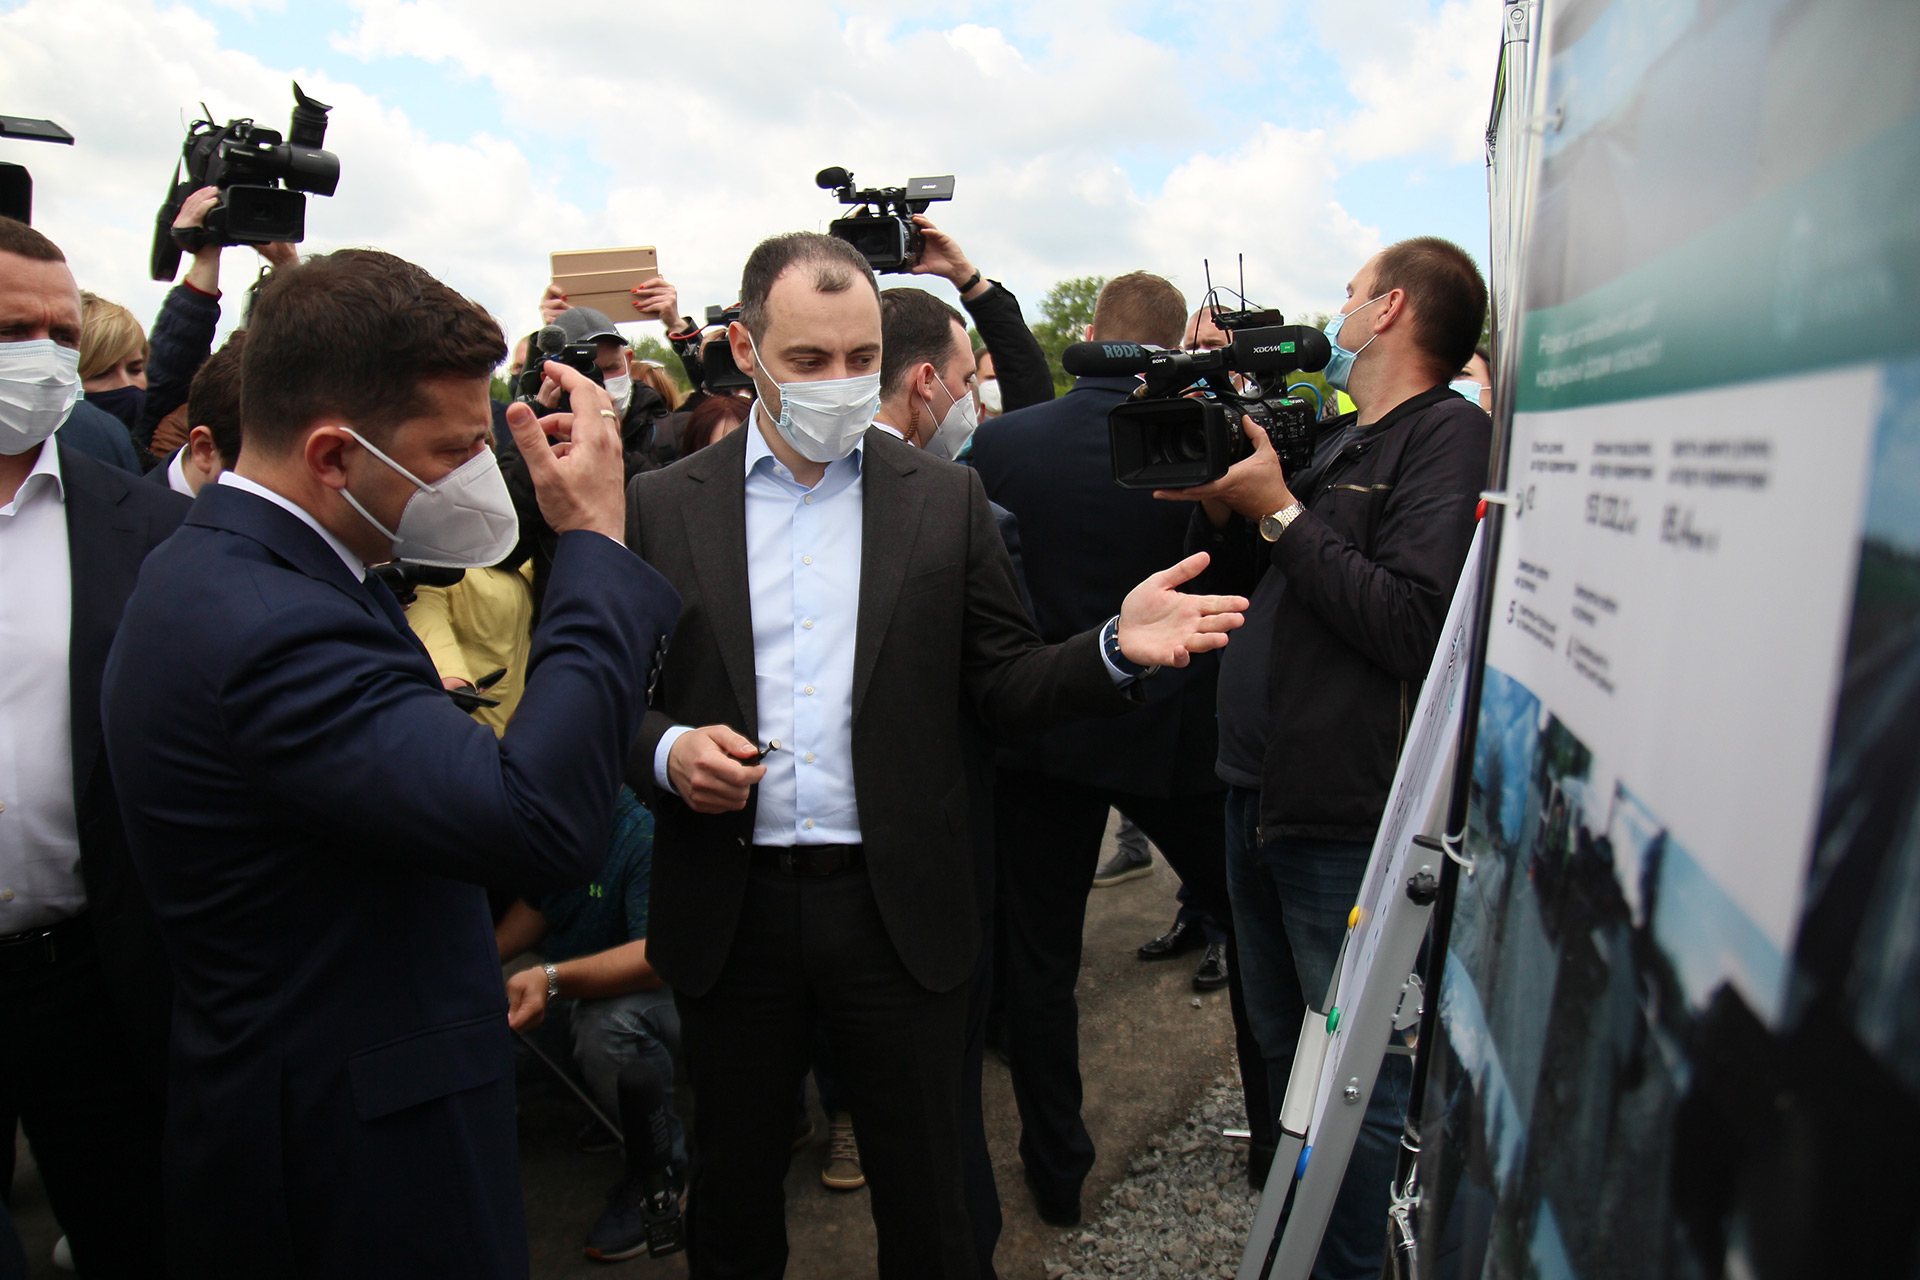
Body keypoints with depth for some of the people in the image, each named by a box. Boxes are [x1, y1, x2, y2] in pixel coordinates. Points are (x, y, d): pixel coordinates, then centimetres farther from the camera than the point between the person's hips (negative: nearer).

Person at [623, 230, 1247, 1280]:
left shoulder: (946, 498, 2)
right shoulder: (661, 505, 2)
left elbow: (1003, 688, 1)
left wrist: (1115, 649, -17)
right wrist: (665, 752, -16)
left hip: (898, 907, 0)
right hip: (729, 911, 1)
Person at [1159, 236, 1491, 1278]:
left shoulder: (1451, 436, -12)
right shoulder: (1338, 442, 16)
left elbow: (1413, 624, -24)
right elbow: (1257, 586, 18)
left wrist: (1277, 511, -17)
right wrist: (1221, 507, 1)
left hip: (1344, 820, -9)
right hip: (1258, 794, 9)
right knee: (1281, 1047, 23)